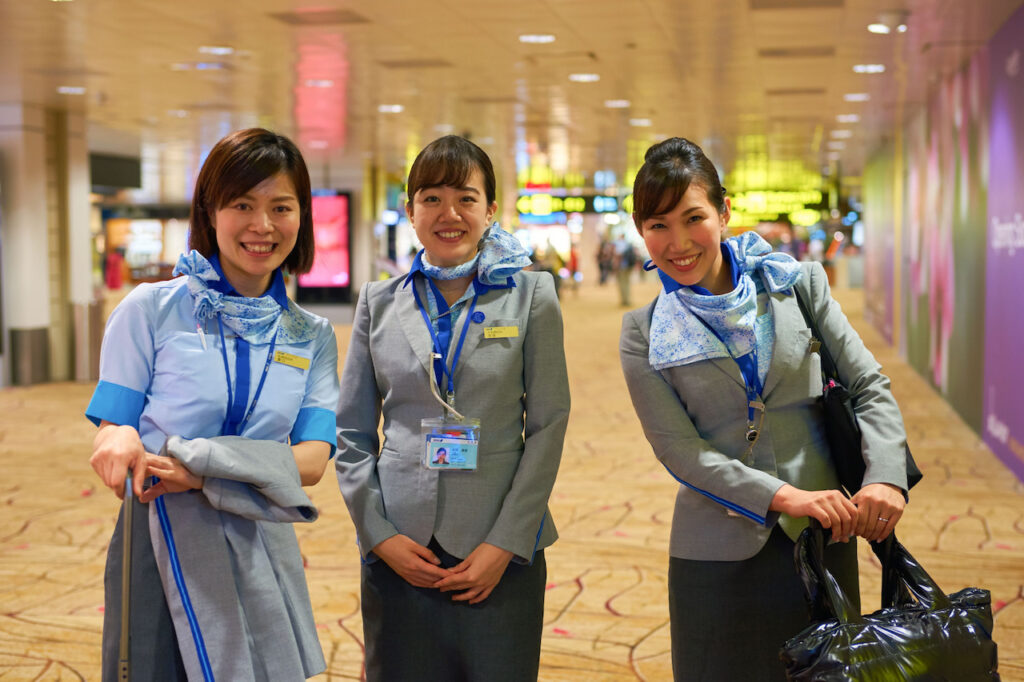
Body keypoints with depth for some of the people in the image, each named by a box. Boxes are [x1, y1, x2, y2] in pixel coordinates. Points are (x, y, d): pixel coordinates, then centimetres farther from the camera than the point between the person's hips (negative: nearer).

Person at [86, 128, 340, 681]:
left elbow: (312, 459, -3)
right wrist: (119, 440, -27)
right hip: (159, 547, -2)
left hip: (259, 552, 3)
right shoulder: (150, 310, -2)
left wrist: (203, 469, -20)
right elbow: (107, 434, -2)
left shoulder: (313, 338, 7)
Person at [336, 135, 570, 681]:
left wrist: (507, 542, -8)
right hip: (398, 550, 1)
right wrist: (379, 533, -3)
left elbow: (548, 425, -1)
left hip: (501, 552, -1)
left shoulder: (531, 297, 1)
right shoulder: (379, 303, 6)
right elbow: (352, 432, 8)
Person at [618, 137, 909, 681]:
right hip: (718, 555, -1)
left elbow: (870, 387, 2)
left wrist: (885, 476, -16)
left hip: (822, 539, 1)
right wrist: (784, 496, -20)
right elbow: (679, 450, -7)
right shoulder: (644, 335, 0)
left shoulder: (798, 285, 2)